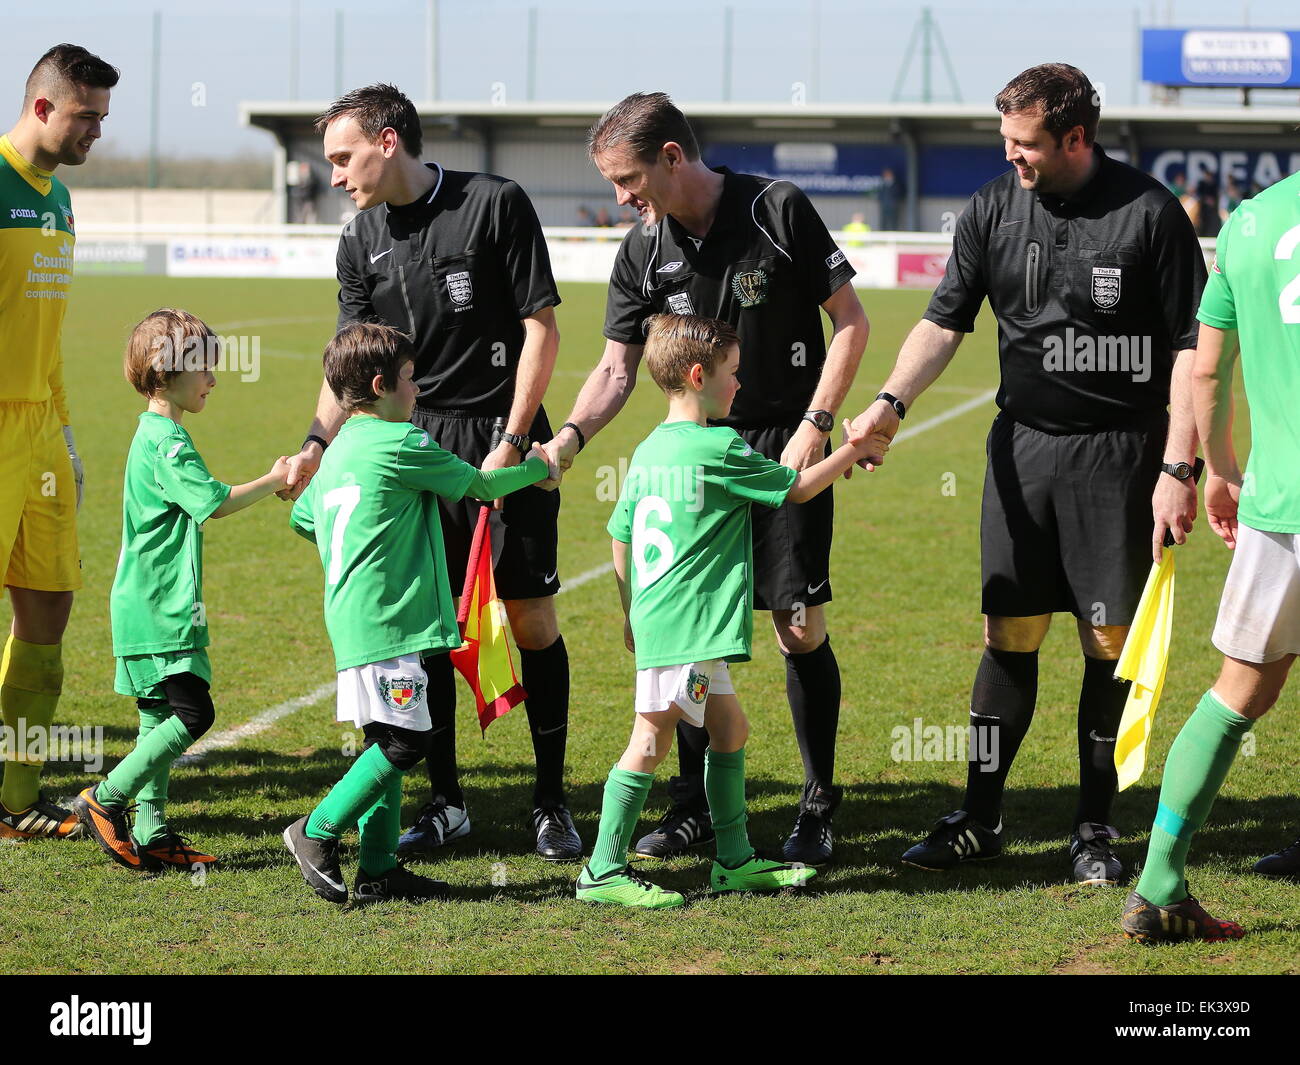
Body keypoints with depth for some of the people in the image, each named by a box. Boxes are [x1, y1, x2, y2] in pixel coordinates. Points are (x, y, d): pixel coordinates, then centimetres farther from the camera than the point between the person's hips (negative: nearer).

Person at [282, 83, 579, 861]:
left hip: (504, 437, -4)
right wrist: (318, 444, -9)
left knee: (531, 617, -2)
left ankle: (552, 803, 9)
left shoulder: (496, 205, -7)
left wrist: (511, 443, -11)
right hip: (415, 444, 4)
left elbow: (542, 330, -7)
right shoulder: (363, 242, 7)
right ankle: (446, 803, 14)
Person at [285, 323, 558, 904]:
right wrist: (535, 468, 17)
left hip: (354, 619, 10)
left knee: (388, 742, 11)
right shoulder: (400, 443, -9)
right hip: (389, 621, -10)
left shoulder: (339, 451, 17)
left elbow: (301, 517, 29)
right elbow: (478, 484, 0)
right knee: (402, 741, -8)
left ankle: (378, 866, 11)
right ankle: (317, 833, -5)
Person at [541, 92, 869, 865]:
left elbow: (851, 323, -5)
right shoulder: (643, 253, 2)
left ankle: (820, 807, 9)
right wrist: (571, 437, -13)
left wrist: (814, 426, -11)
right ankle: (696, 805, 14)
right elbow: (617, 371, 5)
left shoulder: (780, 211, -10)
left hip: (786, 448, -4)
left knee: (800, 627, -4)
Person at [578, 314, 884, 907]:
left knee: (729, 730, 17)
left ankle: (734, 860, 23)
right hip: (686, 627, -10)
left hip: (655, 616, 10)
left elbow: (620, 539, 17)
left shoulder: (649, 451, 13)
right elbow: (796, 488, -2)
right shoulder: (718, 450, -12)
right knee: (651, 740, -8)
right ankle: (604, 872, -7)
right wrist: (852, 451, 11)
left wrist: (632, 615, 26)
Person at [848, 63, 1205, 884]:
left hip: (1118, 452, -3)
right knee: (1009, 636, 4)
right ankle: (980, 821, 14)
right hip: (1023, 446, 3)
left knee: (1111, 643, 1)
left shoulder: (1149, 213, -8)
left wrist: (1178, 467, -11)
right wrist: (893, 401, -12)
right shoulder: (993, 211, 2)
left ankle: (1095, 828, 13)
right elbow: (944, 322, 6)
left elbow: (1191, 346, -6)